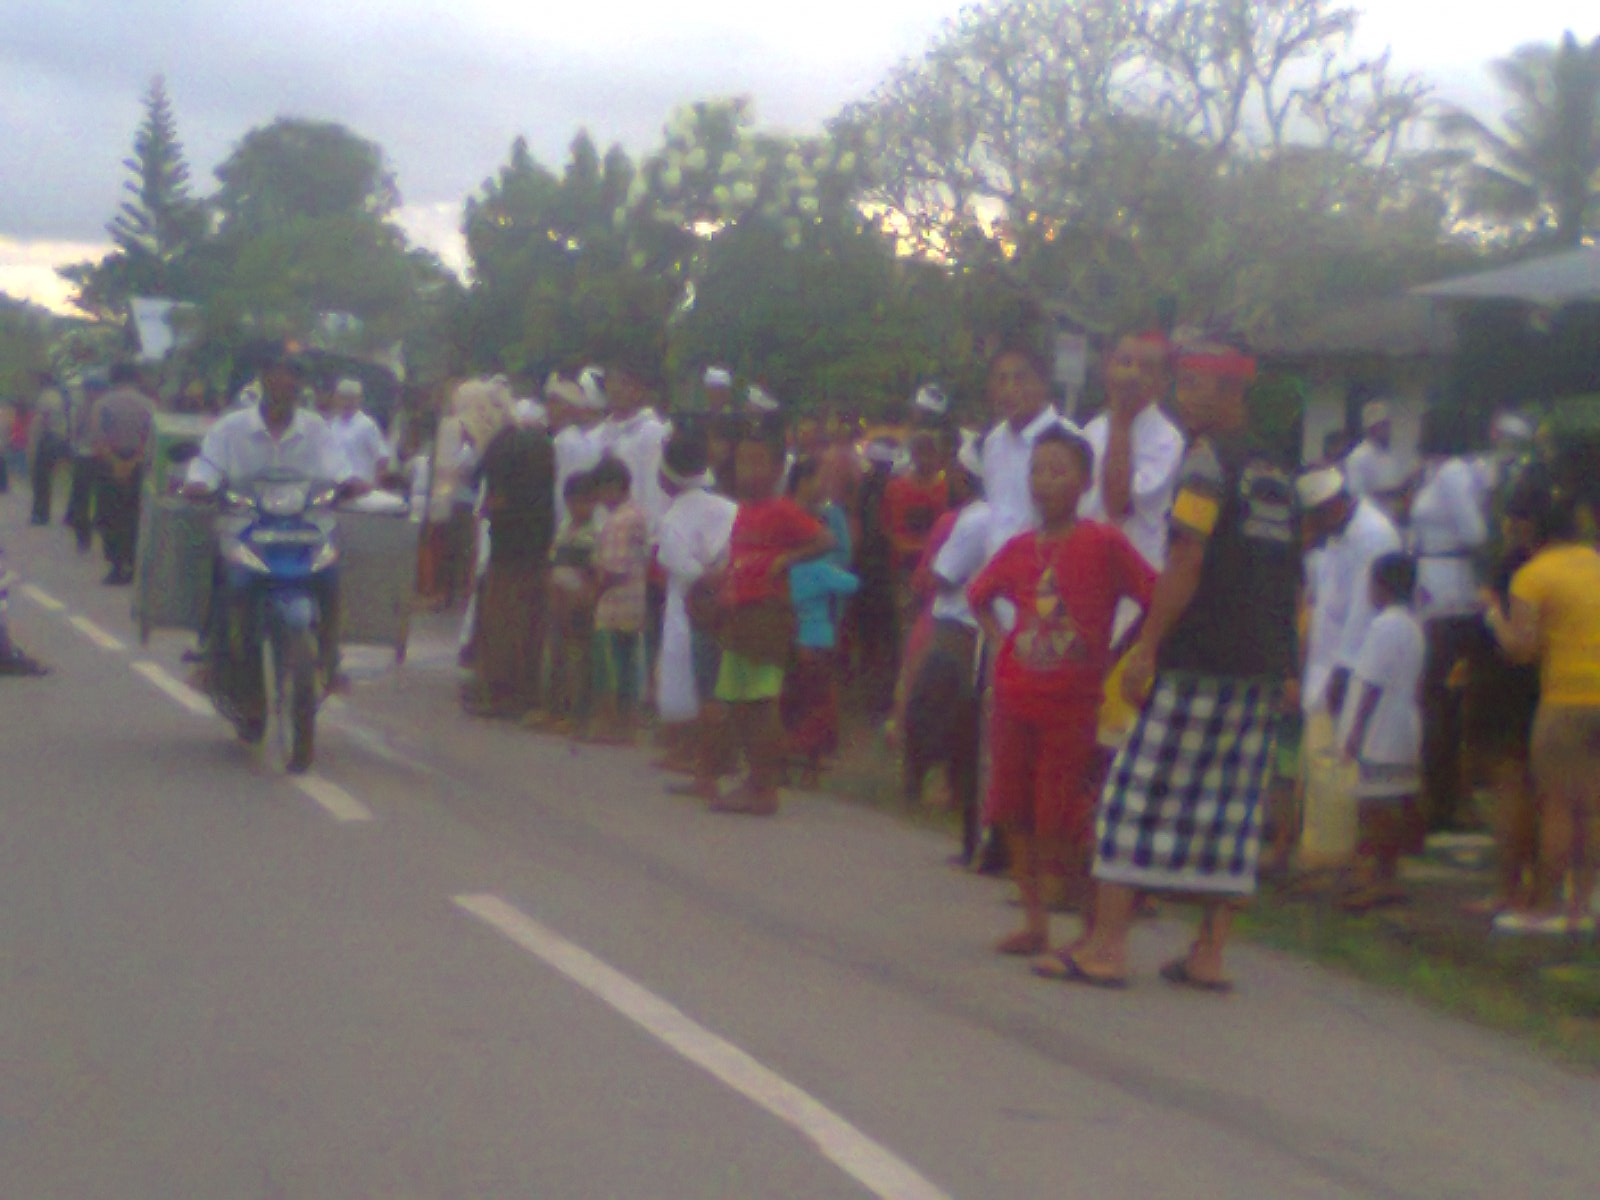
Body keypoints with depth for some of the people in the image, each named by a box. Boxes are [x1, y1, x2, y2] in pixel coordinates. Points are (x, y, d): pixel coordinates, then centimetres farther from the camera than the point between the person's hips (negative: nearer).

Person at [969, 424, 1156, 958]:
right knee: (1015, 816, 7)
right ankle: (1035, 922, 18)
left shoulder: (1105, 544, -9)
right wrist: (999, 639, 11)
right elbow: (979, 595, 26)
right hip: (1014, 701, 5)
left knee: (1065, 824, -6)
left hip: (1071, 707, -5)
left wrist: (1115, 657, -9)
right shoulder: (1019, 548, 7)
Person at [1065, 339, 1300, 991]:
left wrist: (1146, 649, -13)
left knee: (1137, 794, -2)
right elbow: (1290, 579, 19)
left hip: (1197, 664, -7)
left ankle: (1106, 944, -3)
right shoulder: (1276, 474, 16)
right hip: (1263, 669, 7)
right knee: (1232, 809, 8)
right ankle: (1209, 954, 8)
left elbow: (1185, 564, -14)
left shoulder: (1207, 458, -7)